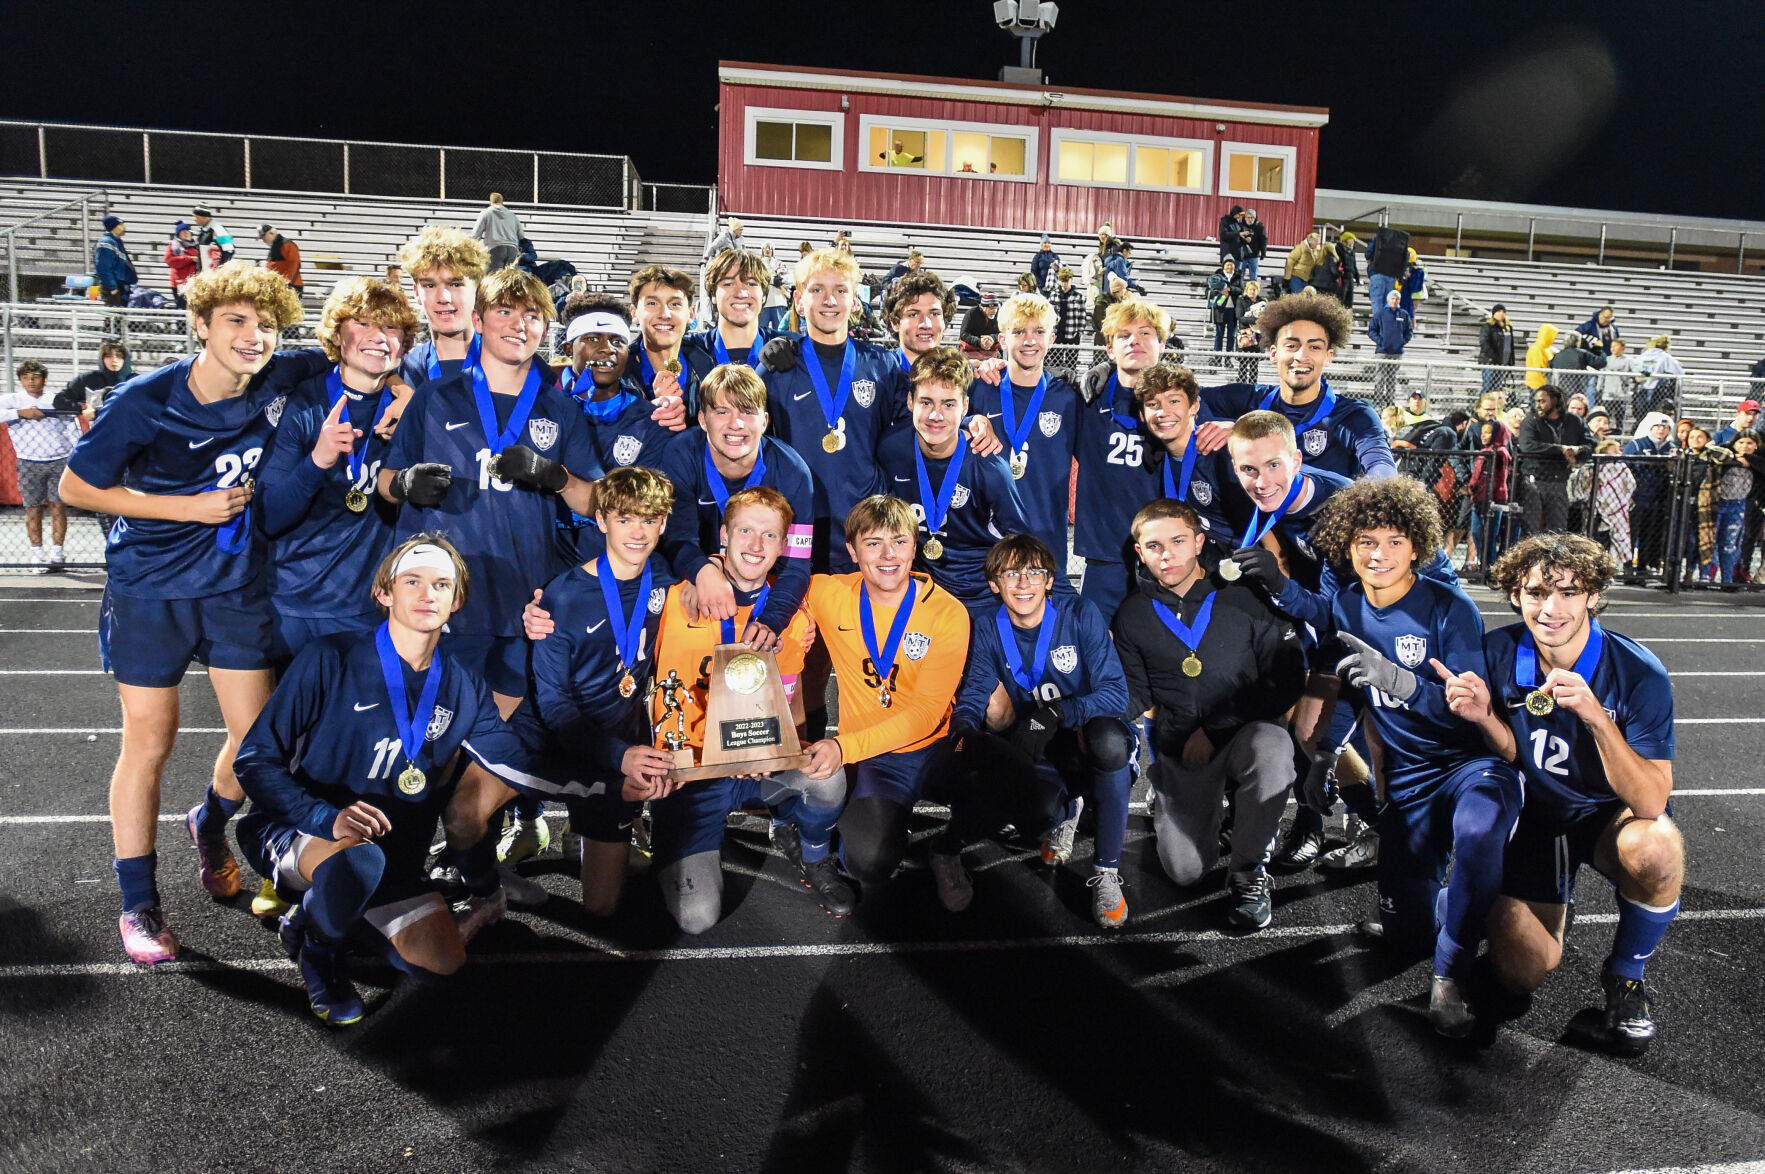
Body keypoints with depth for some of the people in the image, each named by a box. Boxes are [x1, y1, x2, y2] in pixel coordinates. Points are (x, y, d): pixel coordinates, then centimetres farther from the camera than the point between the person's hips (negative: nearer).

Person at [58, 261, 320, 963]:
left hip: (237, 585, 3)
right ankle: (138, 904, 18)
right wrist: (191, 507, -16)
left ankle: (210, 824, 39)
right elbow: (76, 488, -7)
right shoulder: (144, 401, -16)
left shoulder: (281, 383, -9)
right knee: (149, 742, 2)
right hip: (150, 590, -3)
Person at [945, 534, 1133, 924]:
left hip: (1088, 746, -1)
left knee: (1109, 739, -38)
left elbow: (1116, 693, -15)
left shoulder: (1081, 616, -8)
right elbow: (972, 699, -8)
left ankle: (1106, 873, -18)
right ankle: (1065, 812, 9)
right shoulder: (988, 629, 0)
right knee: (1041, 810, -34)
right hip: (1038, 760, 1)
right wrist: (963, 734, -32)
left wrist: (1055, 713, -30)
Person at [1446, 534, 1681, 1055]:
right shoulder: (1499, 652, -14)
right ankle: (1556, 904, 29)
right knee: (1519, 974, -7)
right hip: (1537, 816, 2)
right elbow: (1516, 756, -2)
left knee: (1655, 849, -38)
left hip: (1611, 815, -2)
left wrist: (1596, 717, -43)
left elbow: (1651, 803, -30)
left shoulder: (1639, 674, -23)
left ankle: (1625, 974, -7)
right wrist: (1485, 719, -25)